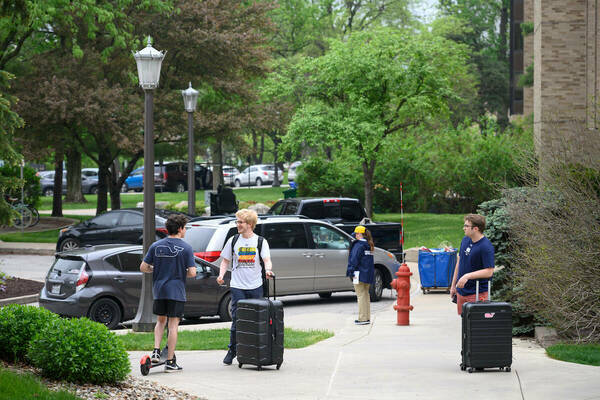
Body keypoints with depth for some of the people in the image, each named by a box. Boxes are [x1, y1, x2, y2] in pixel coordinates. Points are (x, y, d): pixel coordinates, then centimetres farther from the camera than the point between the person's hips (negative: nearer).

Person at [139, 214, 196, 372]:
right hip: (176, 291, -4)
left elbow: (143, 267, 2)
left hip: (159, 290, 4)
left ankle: (156, 351, 7)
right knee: (173, 325, 1)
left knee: (161, 321, 21)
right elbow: (192, 272, -12)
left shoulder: (156, 246, 2)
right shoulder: (186, 248, -8)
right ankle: (170, 362, 2)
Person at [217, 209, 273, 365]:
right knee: (237, 319, -6)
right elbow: (226, 261, 13)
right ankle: (232, 350, 4)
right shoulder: (233, 241, 9)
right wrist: (221, 275, -5)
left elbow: (267, 260, -6)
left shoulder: (260, 241, 4)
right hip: (237, 286, 0)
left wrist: (268, 270, -29)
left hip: (255, 287, 0)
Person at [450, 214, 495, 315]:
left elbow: (489, 272, -21)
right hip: (461, 291, 7)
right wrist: (453, 285, 19)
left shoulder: (486, 247, -18)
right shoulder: (465, 240, 6)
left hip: (477, 293, -7)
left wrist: (468, 276, -26)